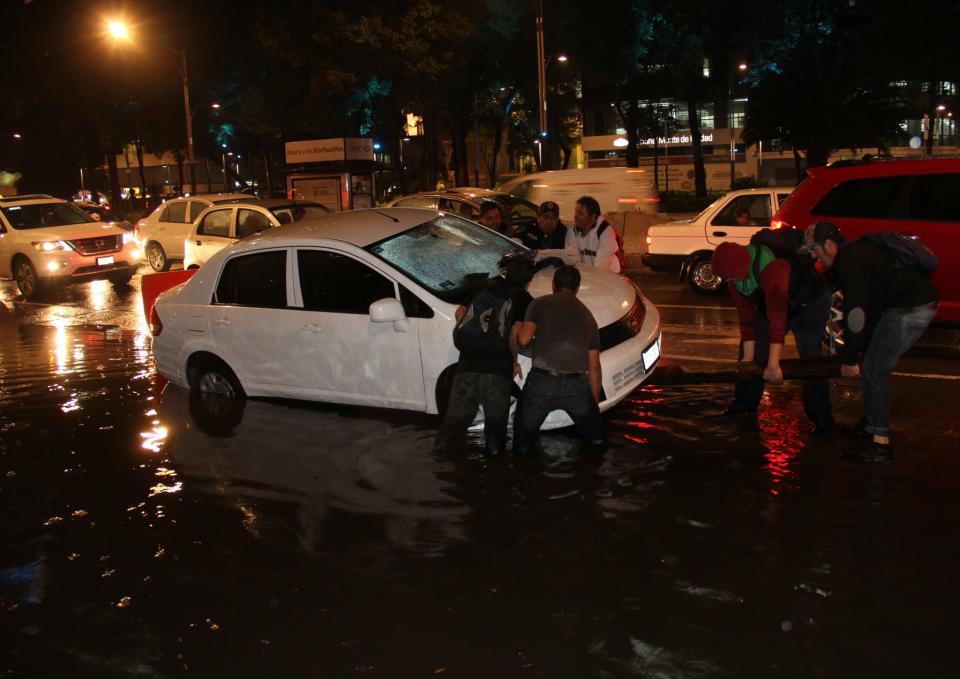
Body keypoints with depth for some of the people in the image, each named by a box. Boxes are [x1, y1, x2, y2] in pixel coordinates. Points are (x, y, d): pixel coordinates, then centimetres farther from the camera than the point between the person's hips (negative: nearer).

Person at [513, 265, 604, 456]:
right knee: (594, 433, 28)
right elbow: (594, 367, 20)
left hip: (542, 382, -2)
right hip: (577, 385, 3)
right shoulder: (588, 316, 21)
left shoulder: (541, 304, 9)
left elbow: (524, 339, -5)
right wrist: (595, 403, 28)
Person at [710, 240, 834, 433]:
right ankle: (744, 404, 20)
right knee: (752, 350, 6)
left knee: (809, 354, -22)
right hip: (769, 306, 8)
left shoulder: (772, 268, -41)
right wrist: (748, 357, -10)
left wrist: (773, 364, -43)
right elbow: (746, 316, -9)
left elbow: (777, 318, -43)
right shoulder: (735, 275, -16)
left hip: (809, 303, -7)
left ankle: (822, 417, -14)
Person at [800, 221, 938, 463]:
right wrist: (858, 353, 24)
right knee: (876, 366, 19)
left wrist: (849, 359, -14)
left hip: (911, 307, -11)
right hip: (915, 301, 11)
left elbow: (855, 312, -20)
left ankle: (880, 444, -8)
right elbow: (868, 306, 22)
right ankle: (870, 425, 31)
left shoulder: (851, 260, -16)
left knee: (874, 369, -10)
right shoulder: (853, 255, 17)